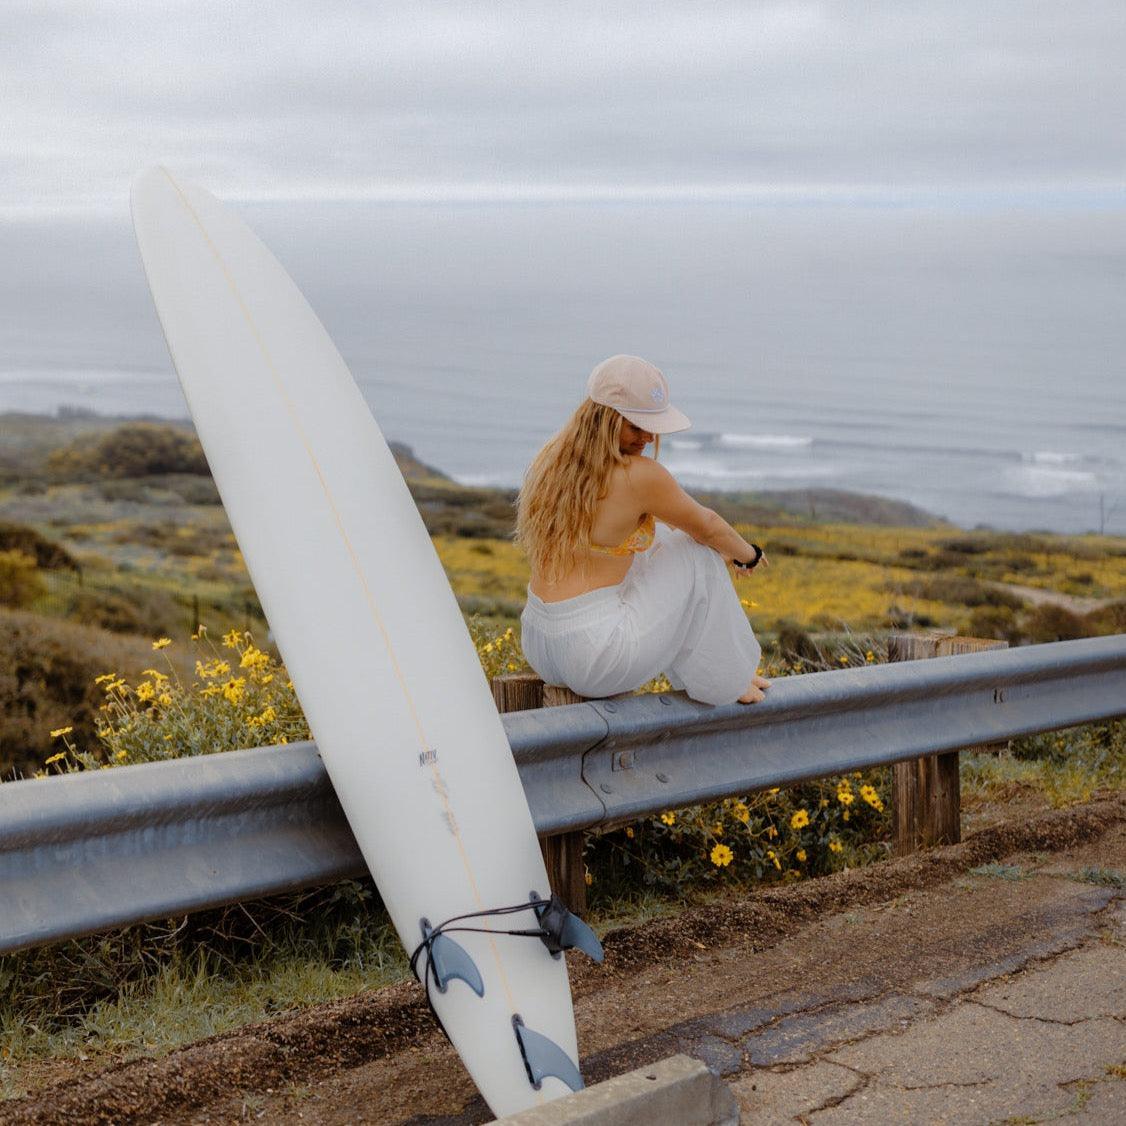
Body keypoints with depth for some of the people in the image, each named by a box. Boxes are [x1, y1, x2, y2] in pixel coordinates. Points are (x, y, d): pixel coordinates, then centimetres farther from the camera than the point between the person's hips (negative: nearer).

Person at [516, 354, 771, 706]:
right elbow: (708, 528, 0)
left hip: (539, 647, 8)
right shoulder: (640, 475, -18)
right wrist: (748, 555, 23)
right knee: (697, 553, 6)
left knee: (657, 542, 26)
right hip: (595, 656, -8)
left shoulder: (553, 459, 6)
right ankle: (722, 679, 19)